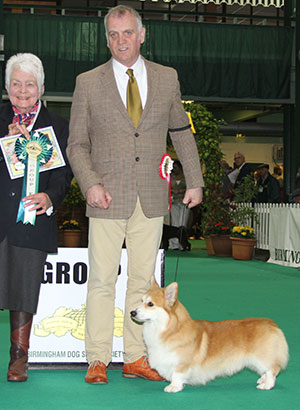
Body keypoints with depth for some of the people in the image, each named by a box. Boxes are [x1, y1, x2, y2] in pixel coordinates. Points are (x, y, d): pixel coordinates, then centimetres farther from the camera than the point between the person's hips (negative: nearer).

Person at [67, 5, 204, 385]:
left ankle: (136, 358, 16)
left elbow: (181, 131, 17)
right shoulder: (88, 83, 2)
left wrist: (194, 181, 12)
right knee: (101, 280, -1)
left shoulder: (166, 78, 7)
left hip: (151, 198, 2)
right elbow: (76, 144, 4)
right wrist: (90, 184, -12)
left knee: (143, 280, 6)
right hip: (108, 198, -2)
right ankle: (97, 361, 10)